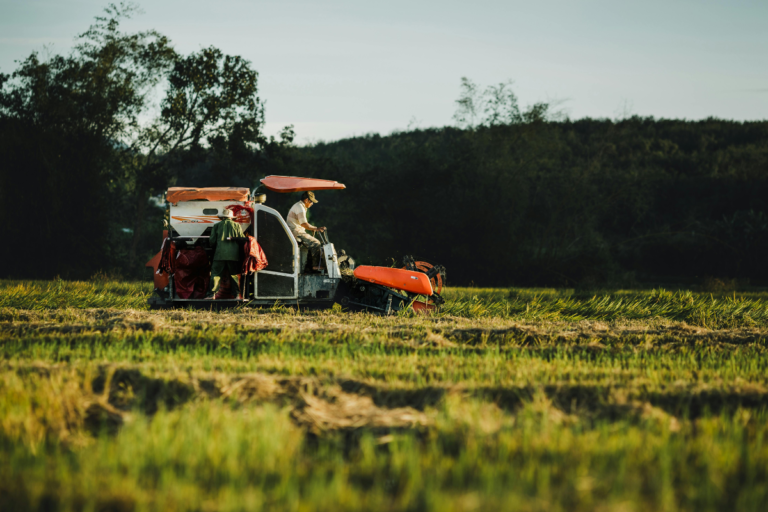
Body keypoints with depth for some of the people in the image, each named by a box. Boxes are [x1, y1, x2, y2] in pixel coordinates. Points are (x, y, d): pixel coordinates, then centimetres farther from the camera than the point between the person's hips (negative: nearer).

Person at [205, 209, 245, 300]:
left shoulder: (217, 226, 7)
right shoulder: (237, 226, 10)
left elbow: (212, 241, 5)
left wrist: (213, 245, 26)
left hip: (220, 254, -2)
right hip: (234, 254, 2)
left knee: (215, 274, 1)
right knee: (234, 275, 8)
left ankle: (212, 294, -7)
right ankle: (237, 294, 3)